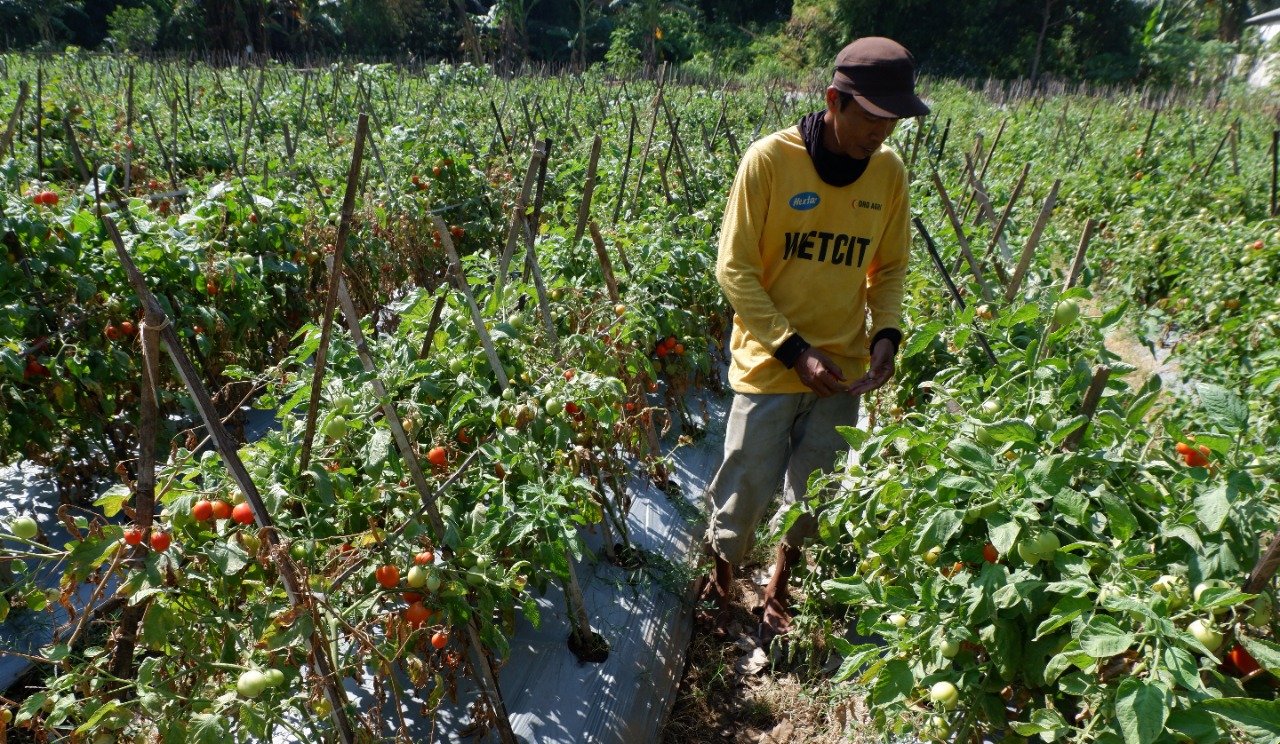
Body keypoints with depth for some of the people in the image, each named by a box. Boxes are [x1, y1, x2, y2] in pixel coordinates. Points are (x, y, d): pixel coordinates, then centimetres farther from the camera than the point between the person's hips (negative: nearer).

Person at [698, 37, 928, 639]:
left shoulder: (889, 171, 0)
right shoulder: (770, 160, -13)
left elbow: (889, 269, 11)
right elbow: (735, 269, -11)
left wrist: (886, 334, -7)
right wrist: (794, 348, -17)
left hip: (843, 370, 4)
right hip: (769, 362, -4)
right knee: (746, 489, 4)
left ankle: (777, 591, 40)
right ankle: (719, 580, 34)